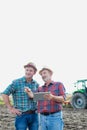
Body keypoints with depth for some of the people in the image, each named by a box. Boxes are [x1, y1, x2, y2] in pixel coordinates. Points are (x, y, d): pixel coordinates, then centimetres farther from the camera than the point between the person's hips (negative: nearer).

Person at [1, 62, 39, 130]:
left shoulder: (36, 84, 8)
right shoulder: (16, 82, -6)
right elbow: (4, 94, -6)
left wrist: (38, 107, 9)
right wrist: (11, 108, -8)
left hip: (34, 115, 4)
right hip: (21, 115, -4)